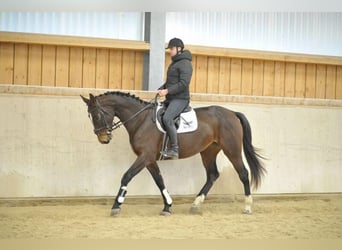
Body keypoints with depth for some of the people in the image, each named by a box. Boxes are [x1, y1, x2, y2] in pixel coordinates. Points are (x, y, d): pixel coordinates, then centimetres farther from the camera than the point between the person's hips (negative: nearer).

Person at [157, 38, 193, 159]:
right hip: (170, 99, 11)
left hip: (180, 99, -11)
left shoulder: (185, 63, -11)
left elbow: (183, 83, -21)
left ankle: (174, 149, -27)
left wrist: (167, 91, -22)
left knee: (167, 118, -30)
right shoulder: (174, 63, 19)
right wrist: (160, 90, 6)